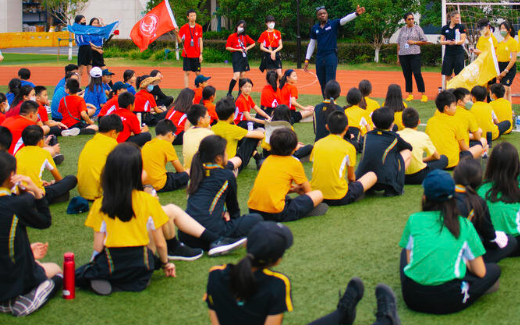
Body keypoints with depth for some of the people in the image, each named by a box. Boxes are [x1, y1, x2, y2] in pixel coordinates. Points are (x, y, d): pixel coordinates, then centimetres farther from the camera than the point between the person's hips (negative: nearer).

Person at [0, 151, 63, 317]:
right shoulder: (18, 204, -23)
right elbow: (45, 221, -5)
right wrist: (37, 192, -10)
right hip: (18, 279, -7)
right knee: (56, 271, 25)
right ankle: (24, 302, 10)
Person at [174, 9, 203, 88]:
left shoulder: (199, 27, 4)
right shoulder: (184, 28, -1)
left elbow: (200, 41, 5)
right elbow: (180, 41, -1)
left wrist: (201, 54, -1)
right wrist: (177, 34, -22)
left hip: (196, 54, 1)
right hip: (187, 54, -1)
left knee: (198, 73, 3)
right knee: (187, 73, -2)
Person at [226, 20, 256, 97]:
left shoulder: (245, 36, 11)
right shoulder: (232, 36, -2)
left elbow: (253, 43, 23)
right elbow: (227, 47, -6)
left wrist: (247, 48, 6)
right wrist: (237, 49, -13)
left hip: (244, 56, 6)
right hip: (236, 56, -6)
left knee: (243, 75, 6)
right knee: (237, 76, -16)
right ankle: (229, 93, -8)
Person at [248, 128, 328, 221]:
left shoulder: (268, 159, 16)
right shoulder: (294, 163, 2)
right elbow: (308, 191, 12)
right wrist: (297, 189, 32)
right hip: (276, 213, -6)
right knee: (318, 195, 1)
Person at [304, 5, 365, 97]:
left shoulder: (333, 24, -1)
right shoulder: (314, 28, 8)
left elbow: (345, 19, -18)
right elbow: (312, 44, 15)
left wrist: (356, 13, -36)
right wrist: (307, 60, 12)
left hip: (331, 57, -4)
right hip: (319, 58, 4)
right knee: (322, 85, 10)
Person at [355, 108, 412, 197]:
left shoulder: (367, 135, 15)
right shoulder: (394, 137, 8)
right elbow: (409, 147, 29)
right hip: (385, 181, -5)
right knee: (407, 153, 16)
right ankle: (392, 189, 6)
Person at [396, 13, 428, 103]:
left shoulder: (417, 28, 6)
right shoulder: (402, 30, 13)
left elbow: (425, 41, 6)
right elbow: (398, 44, 17)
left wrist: (414, 42, -7)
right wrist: (398, 57, 14)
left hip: (415, 54, -3)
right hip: (403, 55, 3)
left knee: (417, 73, -10)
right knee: (407, 75, 4)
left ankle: (423, 94, -8)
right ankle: (410, 94, 12)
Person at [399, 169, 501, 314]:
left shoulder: (414, 220, 4)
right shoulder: (465, 226, 2)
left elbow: (409, 259, 9)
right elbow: (480, 272, 5)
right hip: (449, 302, -1)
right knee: (494, 270, 21)